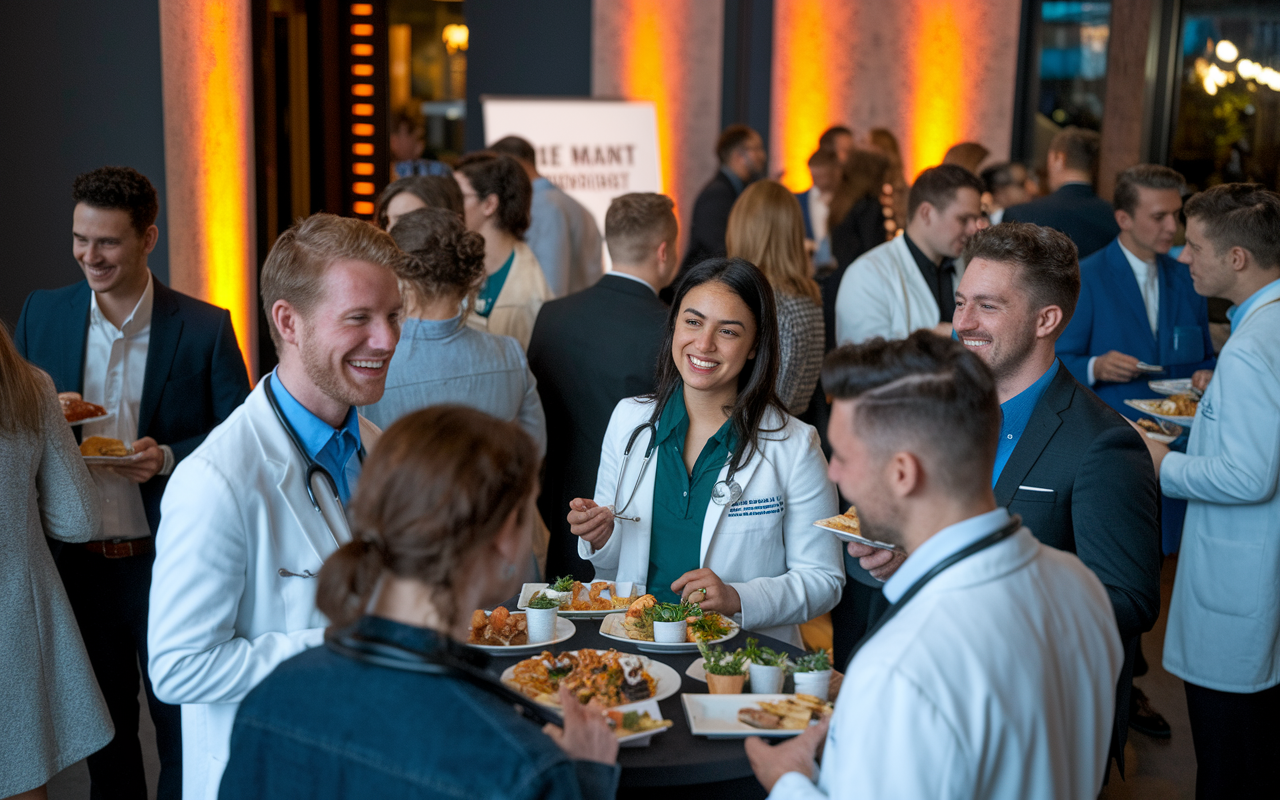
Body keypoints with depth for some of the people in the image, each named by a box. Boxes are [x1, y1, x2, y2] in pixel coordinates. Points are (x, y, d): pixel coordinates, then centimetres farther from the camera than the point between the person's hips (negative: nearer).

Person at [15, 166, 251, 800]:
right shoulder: (40, 314, 2)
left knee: (182, 726, 8)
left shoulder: (205, 328, -7)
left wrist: (169, 457, -19)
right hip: (74, 560, 3)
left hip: (166, 559, -3)